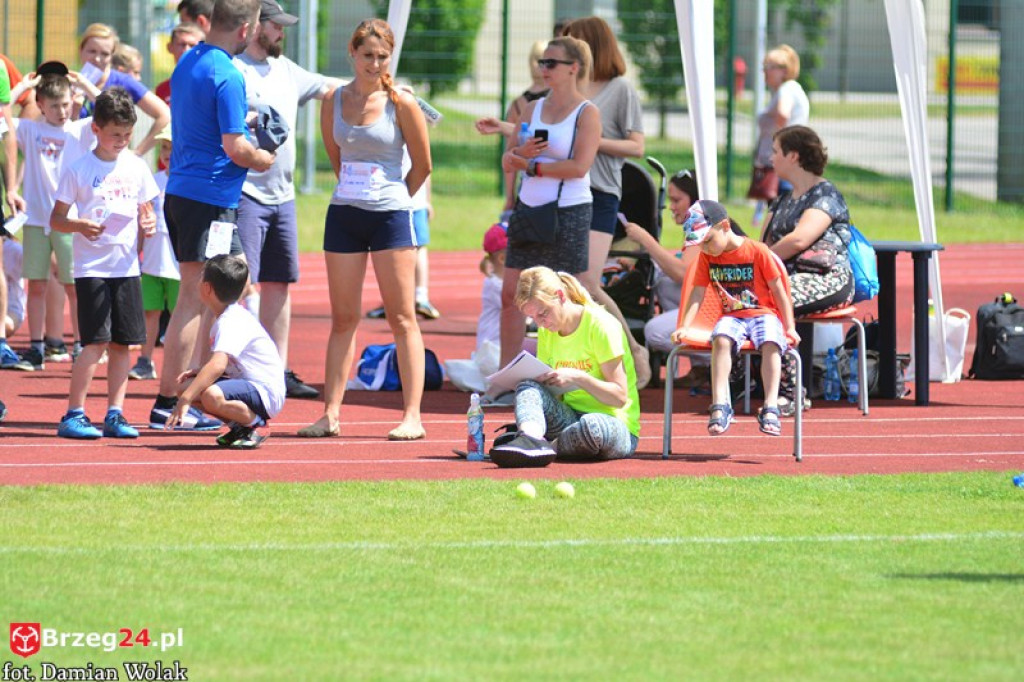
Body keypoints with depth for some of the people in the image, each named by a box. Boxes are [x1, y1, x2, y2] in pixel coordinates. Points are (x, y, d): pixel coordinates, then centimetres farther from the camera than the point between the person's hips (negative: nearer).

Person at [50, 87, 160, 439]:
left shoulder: (136, 167, 8)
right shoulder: (79, 169, -3)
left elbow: (145, 210, 19)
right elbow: (56, 219, -1)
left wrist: (147, 224, -4)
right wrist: (80, 225, -20)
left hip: (127, 265, 4)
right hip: (92, 267, -4)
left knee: (122, 343, 4)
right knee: (96, 341, -11)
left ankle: (115, 414, 11)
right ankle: (74, 414, -5)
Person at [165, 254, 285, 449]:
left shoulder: (231, 322, -19)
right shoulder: (233, 316, 13)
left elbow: (218, 365, -33)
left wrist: (185, 400, -35)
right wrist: (198, 372, 7)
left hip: (266, 394, -11)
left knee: (211, 395, -36)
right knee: (187, 386, 6)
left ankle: (254, 424, -11)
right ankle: (238, 426, 10)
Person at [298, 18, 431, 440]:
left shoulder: (400, 104, -7)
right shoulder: (334, 102, 4)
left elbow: (422, 166, 1)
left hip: (390, 217, -4)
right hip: (343, 215, 4)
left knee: (402, 318, -3)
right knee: (342, 319, 6)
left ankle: (412, 416, -4)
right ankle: (330, 414, 8)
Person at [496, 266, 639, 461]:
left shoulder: (601, 325, -10)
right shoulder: (547, 333, 10)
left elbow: (620, 397, -12)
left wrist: (578, 377, -25)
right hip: (570, 419, 6)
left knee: (592, 425, -44)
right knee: (528, 387, -23)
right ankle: (531, 437, -53)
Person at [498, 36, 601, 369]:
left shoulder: (587, 113, -6)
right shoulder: (534, 108, 13)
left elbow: (579, 166, -17)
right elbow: (508, 162, 12)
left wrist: (533, 166, -10)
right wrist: (522, 153, -11)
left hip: (569, 214, -6)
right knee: (511, 294, 4)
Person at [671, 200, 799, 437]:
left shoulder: (757, 251, -7)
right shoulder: (706, 258, 5)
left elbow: (778, 289, -2)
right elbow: (697, 294, 3)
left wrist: (789, 327, -5)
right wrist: (684, 327, -11)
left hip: (763, 312, -2)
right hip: (732, 316, 2)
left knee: (771, 343, -34)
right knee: (721, 339, -32)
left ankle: (770, 408, -35)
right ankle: (720, 406, -36)